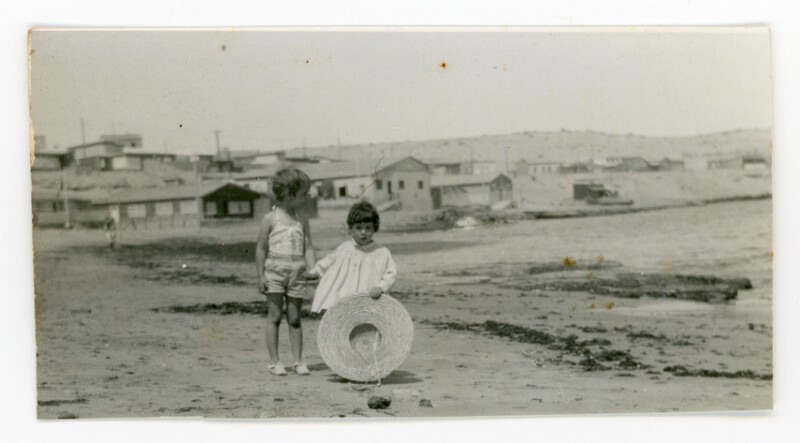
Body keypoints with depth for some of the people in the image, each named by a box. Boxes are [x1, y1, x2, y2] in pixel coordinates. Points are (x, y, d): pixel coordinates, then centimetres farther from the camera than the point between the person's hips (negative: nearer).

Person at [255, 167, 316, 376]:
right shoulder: (270, 219, -3)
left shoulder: (302, 222, 8)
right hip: (275, 273, -3)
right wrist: (261, 275, -6)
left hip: (296, 274, 3)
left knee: (295, 319, 8)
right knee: (275, 316, 1)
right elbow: (261, 248, -2)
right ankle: (274, 361, 7)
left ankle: (298, 361, 13)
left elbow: (308, 247, 6)